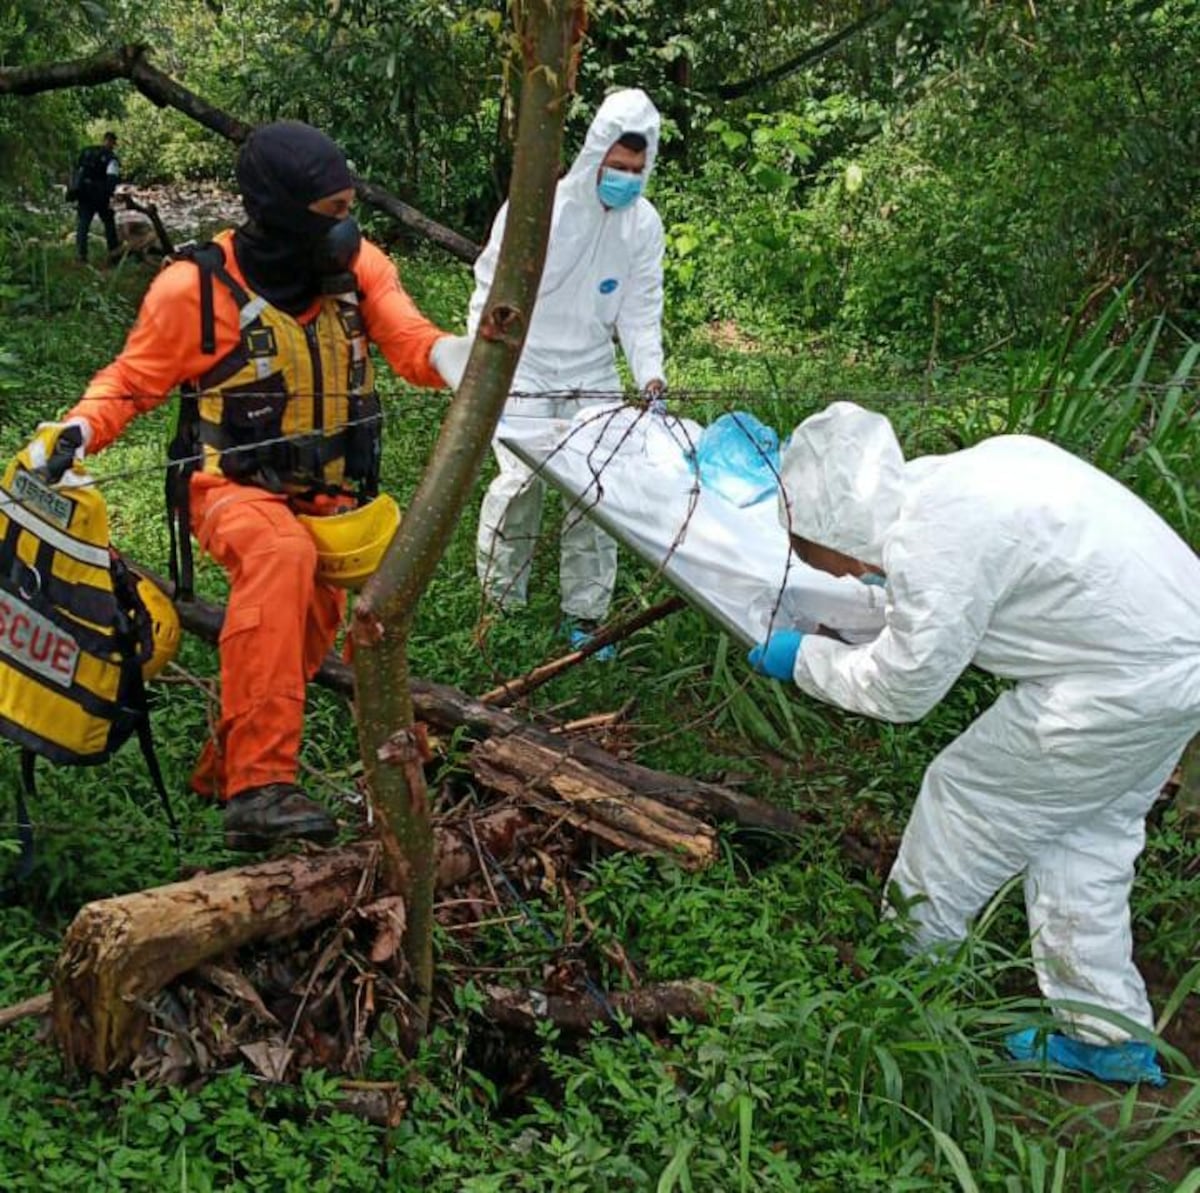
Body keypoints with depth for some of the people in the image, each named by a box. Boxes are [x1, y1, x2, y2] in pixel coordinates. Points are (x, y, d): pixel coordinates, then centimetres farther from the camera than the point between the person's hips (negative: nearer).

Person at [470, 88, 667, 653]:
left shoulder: (643, 223, -5)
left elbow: (640, 310, 0)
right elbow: (491, 293, -8)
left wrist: (650, 374, -15)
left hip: (593, 373, 4)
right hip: (525, 367, -3)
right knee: (522, 477, -15)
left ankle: (584, 614, 11)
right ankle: (501, 601, 6)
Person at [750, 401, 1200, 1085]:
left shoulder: (931, 543, -22)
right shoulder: (960, 477, 4)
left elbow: (902, 688, -12)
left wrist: (803, 658, 4)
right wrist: (893, 585, 31)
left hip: (1125, 688, -9)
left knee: (967, 792, 8)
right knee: (1084, 835, 20)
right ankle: (1111, 1036, 30)